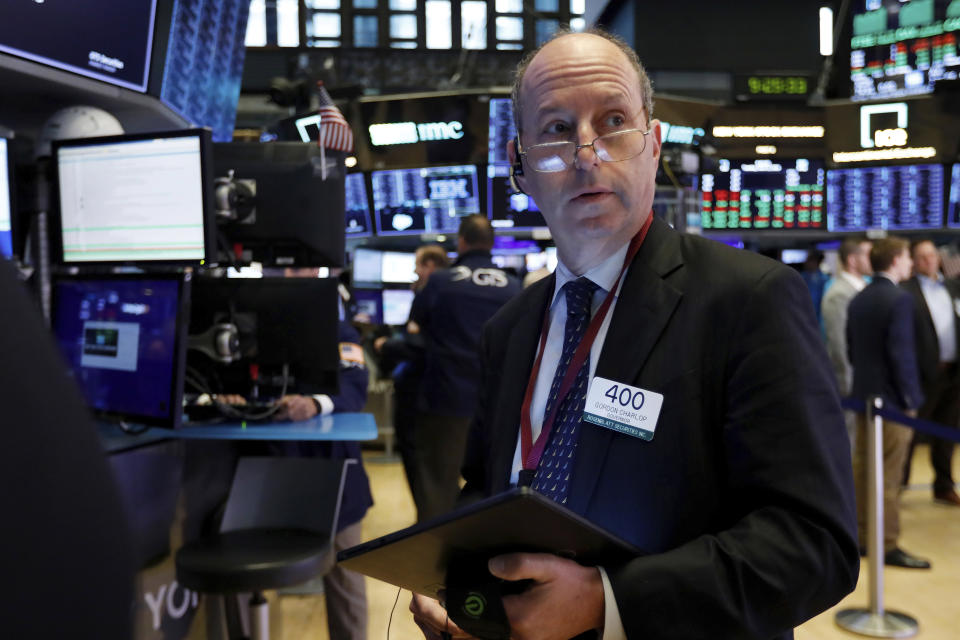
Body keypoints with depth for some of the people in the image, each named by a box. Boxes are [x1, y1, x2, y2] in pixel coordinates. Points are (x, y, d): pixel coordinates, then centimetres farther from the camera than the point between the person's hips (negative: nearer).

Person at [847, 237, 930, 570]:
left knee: (861, 469, 13)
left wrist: (865, 377, 16)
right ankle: (888, 545, 6)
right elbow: (903, 353, -19)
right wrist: (912, 398, -12)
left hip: (862, 395, 8)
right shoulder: (900, 299, -15)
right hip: (891, 398, -8)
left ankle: (861, 535, 22)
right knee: (889, 476, -1)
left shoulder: (858, 300, 8)